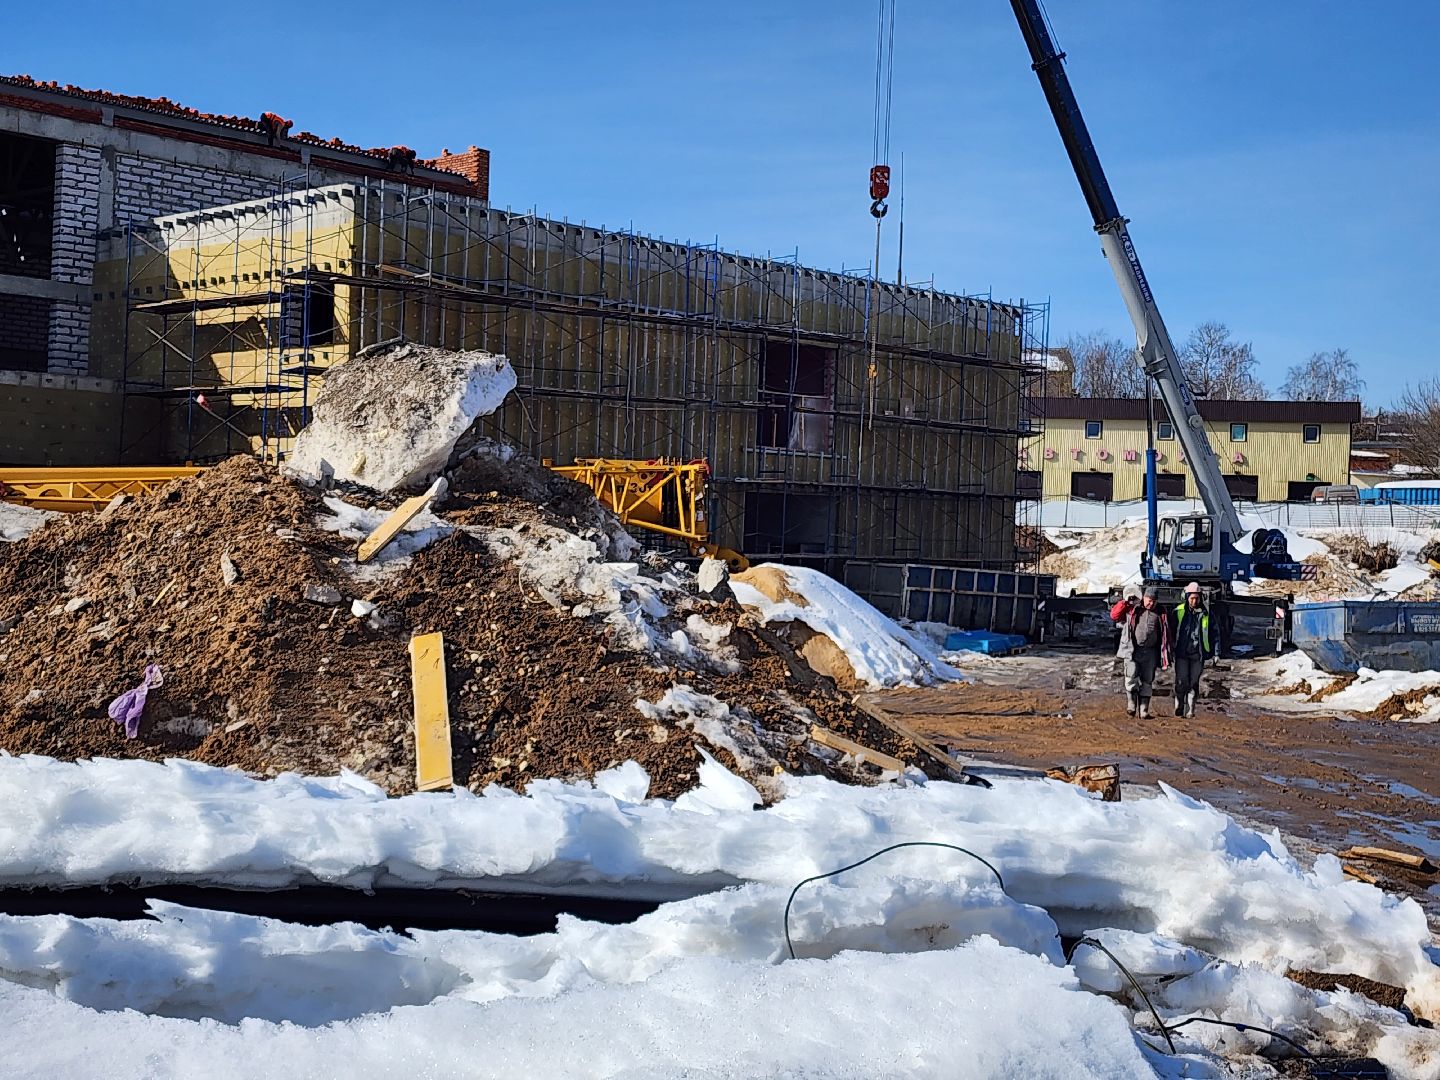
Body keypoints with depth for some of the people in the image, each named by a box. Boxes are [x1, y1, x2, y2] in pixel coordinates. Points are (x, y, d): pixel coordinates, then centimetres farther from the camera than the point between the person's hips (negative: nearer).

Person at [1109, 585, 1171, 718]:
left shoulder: (1160, 612, 5)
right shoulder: (1131, 608, 0)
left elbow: (1165, 633, 8)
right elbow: (1114, 616, 0)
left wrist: (1165, 656, 3)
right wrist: (1124, 601, -10)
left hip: (1150, 652, 2)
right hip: (1132, 650, -2)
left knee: (1147, 682, 6)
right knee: (1131, 677, -14)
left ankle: (1144, 711, 11)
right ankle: (1131, 706, -1)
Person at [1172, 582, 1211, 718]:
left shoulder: (1205, 614, 4)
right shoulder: (1179, 612, 1)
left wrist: (1214, 653, 6)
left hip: (1197, 654, 1)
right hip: (1182, 652, -1)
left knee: (1194, 683, 2)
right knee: (1181, 681, -8)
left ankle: (1190, 711, 9)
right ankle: (1179, 708, 4)